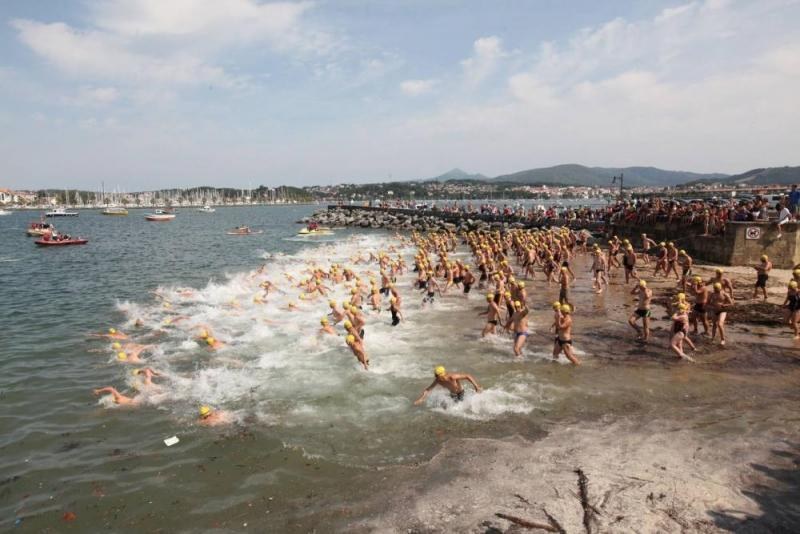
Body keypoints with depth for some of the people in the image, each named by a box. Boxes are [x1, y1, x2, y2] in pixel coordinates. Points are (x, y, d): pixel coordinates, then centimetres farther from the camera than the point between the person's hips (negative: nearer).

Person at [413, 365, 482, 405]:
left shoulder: (452, 377, -41)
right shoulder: (438, 380, -26)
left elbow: (468, 376, -34)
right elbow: (428, 389, -18)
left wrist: (476, 386, -32)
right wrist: (421, 399, -28)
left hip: (460, 392, -5)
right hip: (452, 393, 5)